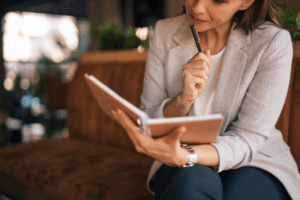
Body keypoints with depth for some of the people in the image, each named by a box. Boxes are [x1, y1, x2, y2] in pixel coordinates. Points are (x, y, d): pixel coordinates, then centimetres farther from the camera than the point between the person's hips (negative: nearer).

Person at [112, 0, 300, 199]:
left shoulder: (274, 43, -14)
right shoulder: (165, 32, -5)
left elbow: (246, 139, -17)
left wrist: (181, 156, -35)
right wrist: (183, 99, -26)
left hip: (255, 161, 0)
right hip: (183, 167, 1)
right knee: (189, 179, -33)